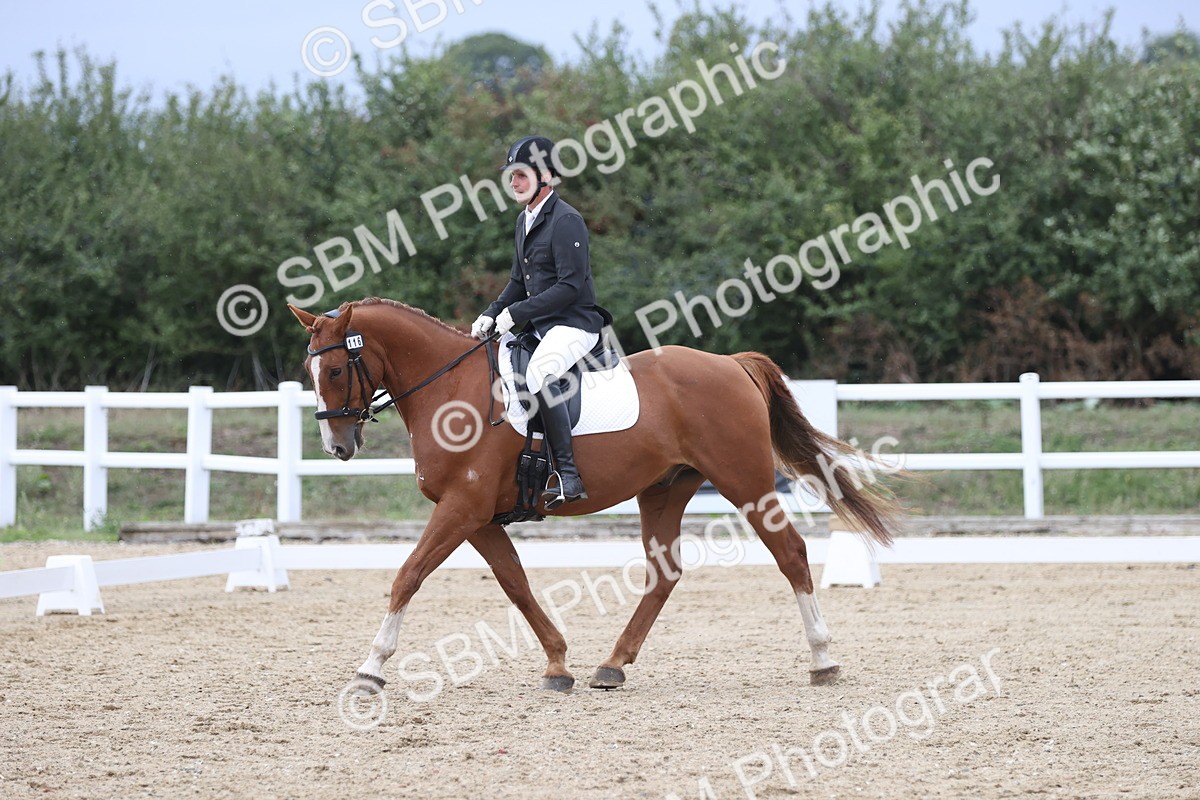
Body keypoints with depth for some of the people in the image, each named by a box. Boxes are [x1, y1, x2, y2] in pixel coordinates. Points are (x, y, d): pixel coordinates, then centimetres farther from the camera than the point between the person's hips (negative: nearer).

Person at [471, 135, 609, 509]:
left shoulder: (566, 221, -15)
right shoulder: (525, 221, 15)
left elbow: (571, 286, -21)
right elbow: (518, 281, 22)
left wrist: (516, 313, -21)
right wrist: (492, 315, 4)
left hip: (574, 324, -11)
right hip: (539, 326, 11)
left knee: (539, 375, -36)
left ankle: (568, 475, -38)